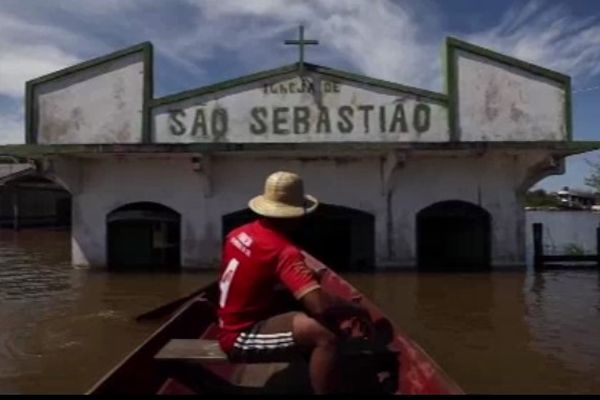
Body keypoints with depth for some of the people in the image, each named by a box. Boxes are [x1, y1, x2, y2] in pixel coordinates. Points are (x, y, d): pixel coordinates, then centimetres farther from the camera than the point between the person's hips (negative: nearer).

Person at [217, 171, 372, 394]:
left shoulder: (239, 233, 1)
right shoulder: (283, 251, -24)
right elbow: (321, 306, -33)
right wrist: (357, 311, -14)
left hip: (236, 326, 9)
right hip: (241, 337, -9)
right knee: (326, 334, -27)